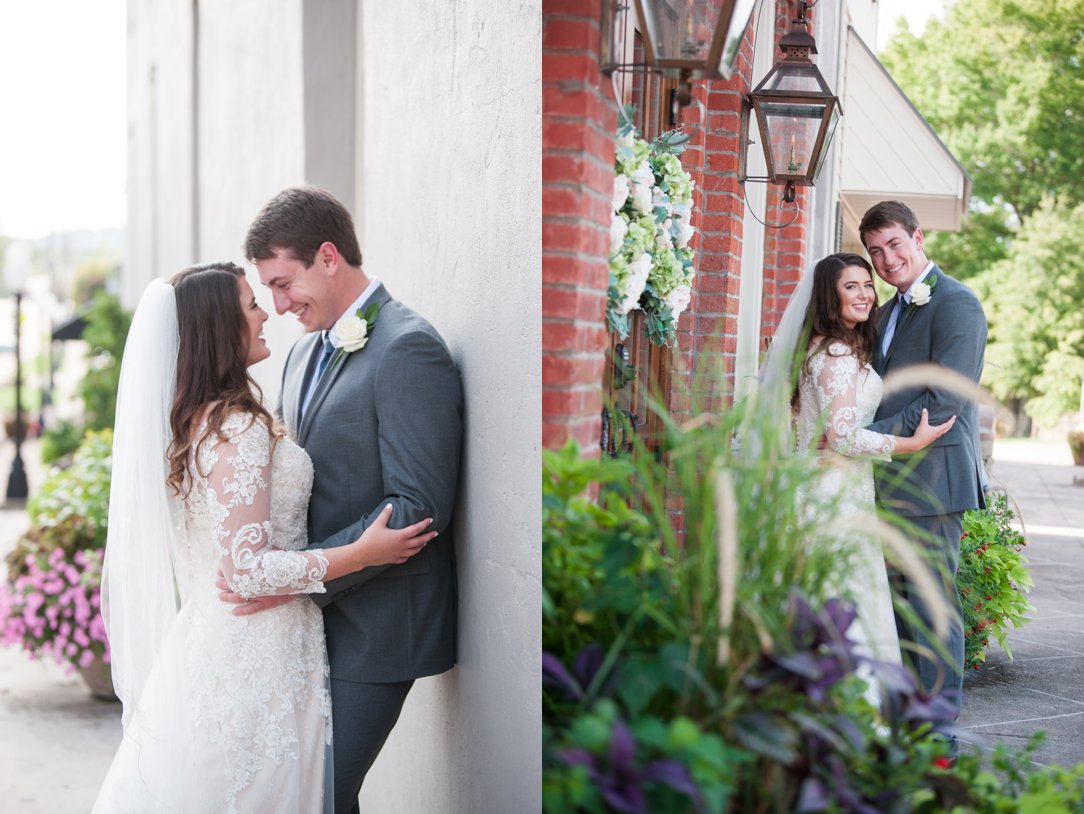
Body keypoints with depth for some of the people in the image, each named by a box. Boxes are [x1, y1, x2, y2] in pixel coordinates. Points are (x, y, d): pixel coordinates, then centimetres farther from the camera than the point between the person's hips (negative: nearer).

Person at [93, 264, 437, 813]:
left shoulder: (193, 418, 8)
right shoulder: (241, 428, -21)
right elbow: (248, 570, -24)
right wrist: (363, 554, -19)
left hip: (209, 635, 9)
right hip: (255, 658, -9)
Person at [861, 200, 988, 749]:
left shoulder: (957, 306, -11)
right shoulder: (889, 312, 18)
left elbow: (943, 404, -19)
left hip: (932, 478, -9)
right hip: (893, 484, 9)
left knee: (933, 602, -4)